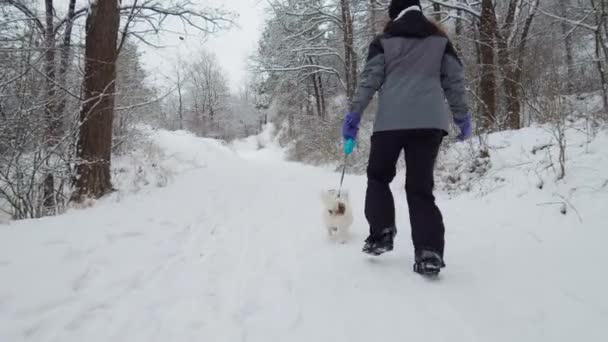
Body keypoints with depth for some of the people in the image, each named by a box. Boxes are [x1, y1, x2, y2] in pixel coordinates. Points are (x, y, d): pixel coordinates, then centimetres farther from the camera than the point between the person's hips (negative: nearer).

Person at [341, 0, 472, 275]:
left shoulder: (384, 41, 11)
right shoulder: (440, 39, 18)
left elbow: (369, 80, 2)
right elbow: (455, 81, 16)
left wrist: (354, 115, 1)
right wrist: (462, 117, 22)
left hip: (391, 120, -2)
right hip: (430, 120, 2)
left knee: (378, 175, 17)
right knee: (421, 186, 2)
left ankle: (381, 233, 4)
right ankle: (429, 252, -11)